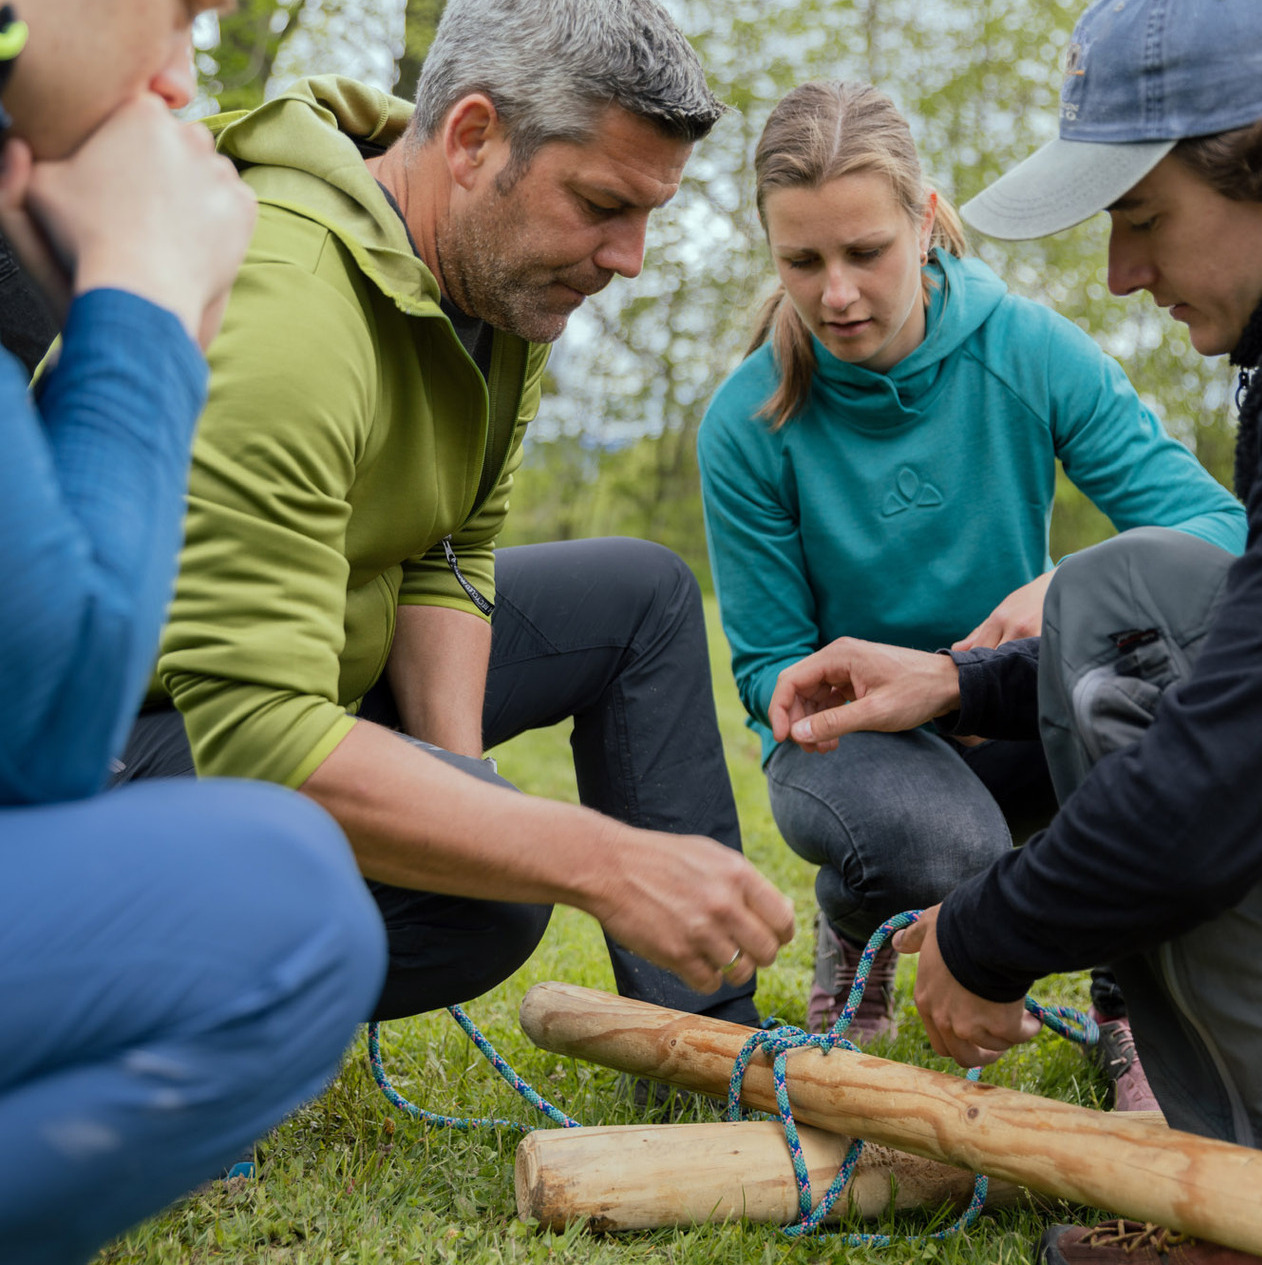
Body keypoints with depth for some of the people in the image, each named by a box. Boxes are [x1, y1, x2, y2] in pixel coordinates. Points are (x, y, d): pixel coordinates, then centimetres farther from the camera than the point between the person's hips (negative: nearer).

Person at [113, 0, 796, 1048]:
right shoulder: (274, 303, -32)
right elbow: (255, 730, -37)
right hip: (148, 716, -9)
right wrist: (604, 863, -40)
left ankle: (705, 1047, 12)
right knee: (484, 884, -34)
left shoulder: (507, 271, -2)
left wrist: (456, 769, -14)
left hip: (301, 666, 10)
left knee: (646, 594, 9)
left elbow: (449, 557, 3)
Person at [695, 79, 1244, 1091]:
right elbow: (769, 663, -5)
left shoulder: (1030, 350, -11)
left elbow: (1216, 524, -17)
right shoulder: (747, 423, -12)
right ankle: (853, 930, 4)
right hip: (852, 734, -1)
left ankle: (1135, 1002, -11)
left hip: (1020, 718, 2)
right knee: (934, 844, -38)